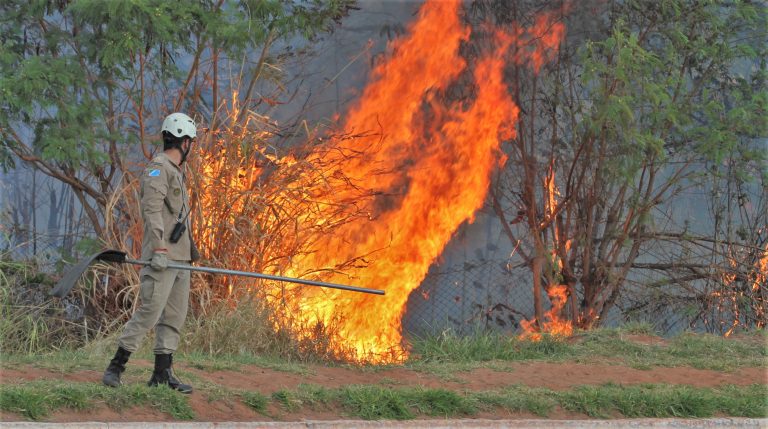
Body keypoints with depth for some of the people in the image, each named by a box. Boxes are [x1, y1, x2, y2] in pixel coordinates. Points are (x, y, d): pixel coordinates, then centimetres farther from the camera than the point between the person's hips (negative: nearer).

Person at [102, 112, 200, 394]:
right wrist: (158, 249, -27)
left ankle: (163, 373, 8)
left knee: (174, 317, 7)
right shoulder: (158, 168, -9)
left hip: (179, 258, 10)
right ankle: (115, 367, -9)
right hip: (162, 257, -10)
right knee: (149, 312, -13)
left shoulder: (175, 172, 22)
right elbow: (152, 209, -20)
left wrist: (189, 251, 24)